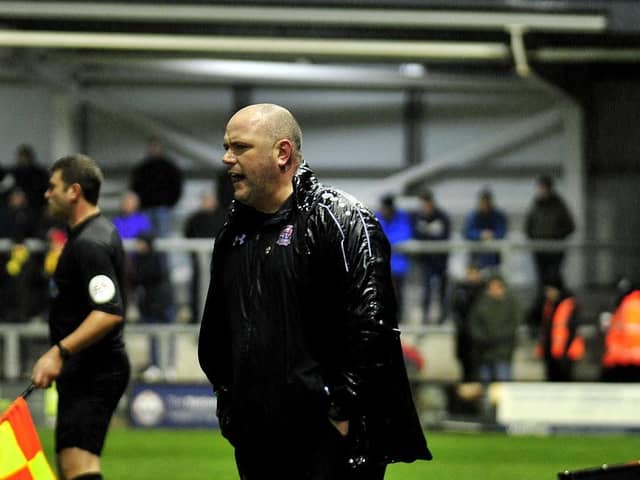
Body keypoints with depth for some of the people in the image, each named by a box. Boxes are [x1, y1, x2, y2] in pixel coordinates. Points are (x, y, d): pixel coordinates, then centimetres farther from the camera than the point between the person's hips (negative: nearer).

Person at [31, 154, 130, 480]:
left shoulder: (89, 244, -19)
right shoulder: (99, 231, 15)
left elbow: (110, 313, -29)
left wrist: (60, 352, -33)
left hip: (91, 376, -11)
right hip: (89, 371, 11)